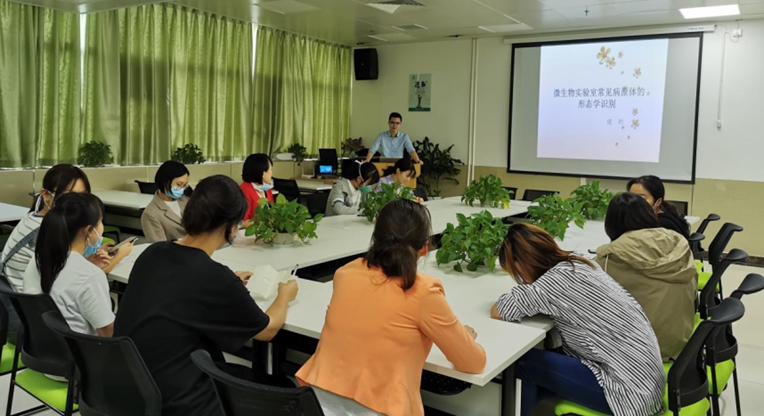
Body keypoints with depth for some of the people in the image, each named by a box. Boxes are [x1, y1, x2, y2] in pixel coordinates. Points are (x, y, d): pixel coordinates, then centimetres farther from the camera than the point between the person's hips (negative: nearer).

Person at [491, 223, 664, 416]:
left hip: (629, 388, -8)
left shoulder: (559, 279, -21)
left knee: (524, 364, -2)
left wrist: (525, 289, 1)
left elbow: (497, 312, -16)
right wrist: (529, 289, 5)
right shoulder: (577, 264, 4)